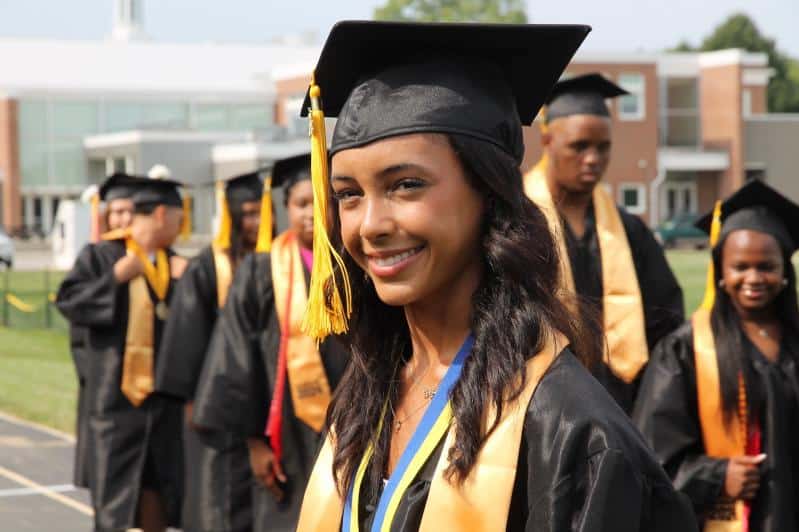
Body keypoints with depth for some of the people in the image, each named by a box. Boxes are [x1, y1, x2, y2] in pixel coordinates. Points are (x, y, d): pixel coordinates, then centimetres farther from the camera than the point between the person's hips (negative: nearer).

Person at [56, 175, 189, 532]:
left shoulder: (172, 264, 12)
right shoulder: (102, 256, -4)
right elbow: (68, 301, -12)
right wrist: (115, 278, -18)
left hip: (163, 392, 5)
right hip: (117, 392, -5)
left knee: (155, 489, 9)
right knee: (116, 488, -2)